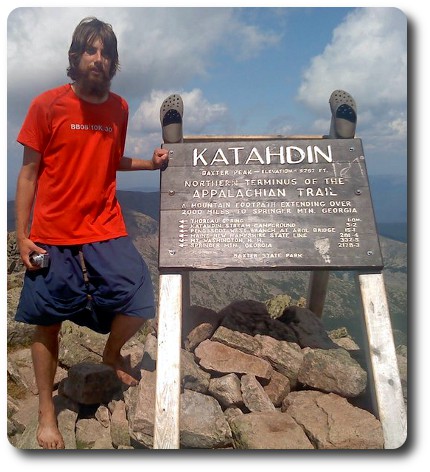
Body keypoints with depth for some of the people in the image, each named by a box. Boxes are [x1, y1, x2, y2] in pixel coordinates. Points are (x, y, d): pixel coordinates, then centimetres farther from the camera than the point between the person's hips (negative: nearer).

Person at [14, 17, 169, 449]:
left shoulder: (119, 108, 6)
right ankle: (47, 412, 32)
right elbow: (28, 173, -3)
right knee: (47, 323, 8)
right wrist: (21, 235, -6)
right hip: (52, 235, -2)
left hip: (106, 231, 3)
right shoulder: (47, 104, -5)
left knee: (139, 303, -9)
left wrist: (150, 163, 2)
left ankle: (111, 353, 28)